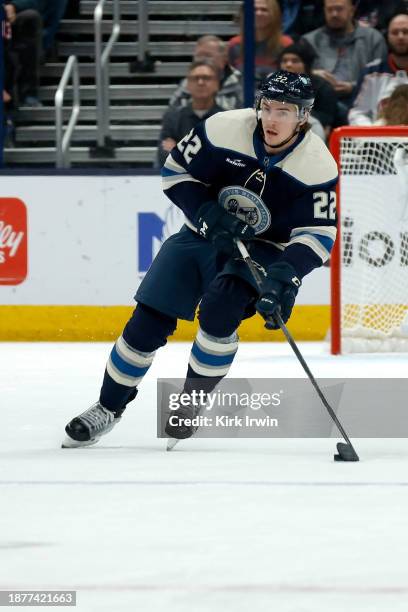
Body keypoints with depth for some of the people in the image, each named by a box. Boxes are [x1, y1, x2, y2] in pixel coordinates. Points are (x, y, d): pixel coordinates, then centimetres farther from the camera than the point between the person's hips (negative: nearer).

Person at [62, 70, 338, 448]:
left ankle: (192, 402, -9)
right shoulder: (224, 129, -17)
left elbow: (318, 233, -16)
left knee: (220, 309, -30)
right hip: (202, 234, 2)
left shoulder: (318, 164, -19)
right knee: (150, 320, -5)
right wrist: (207, 214, -20)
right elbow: (176, 171, -5)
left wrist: (286, 274, -32)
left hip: (262, 250, -2)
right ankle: (108, 408, 14)